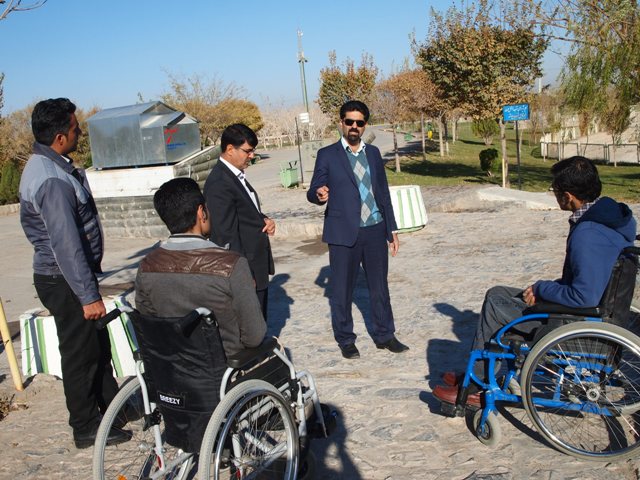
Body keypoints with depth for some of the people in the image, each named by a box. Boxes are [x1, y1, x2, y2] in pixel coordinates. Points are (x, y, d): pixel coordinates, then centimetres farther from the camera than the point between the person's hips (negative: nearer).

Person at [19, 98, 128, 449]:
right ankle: (86, 428, 19)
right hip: (65, 280, -10)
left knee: (98, 342, 20)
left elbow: (30, 224, 19)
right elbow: (66, 244, -28)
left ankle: (109, 404, 36)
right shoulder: (53, 180, -25)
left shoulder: (41, 166, 9)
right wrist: (88, 295, -25)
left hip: (55, 273, 10)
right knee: (80, 351, 3)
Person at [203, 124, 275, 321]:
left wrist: (264, 220, 1)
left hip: (258, 266, 10)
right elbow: (226, 235, -22)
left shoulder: (237, 176, 9)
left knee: (259, 322, 21)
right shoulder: (219, 184, -21)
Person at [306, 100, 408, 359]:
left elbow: (383, 192, 15)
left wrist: (392, 228, 13)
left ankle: (384, 335, 27)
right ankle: (345, 340, 21)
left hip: (375, 231, 4)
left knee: (379, 286, 12)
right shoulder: (327, 155, 0)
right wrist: (319, 194, -26)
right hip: (343, 233, -3)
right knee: (342, 289, 5)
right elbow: (312, 192, -1)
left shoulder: (373, 153, 12)